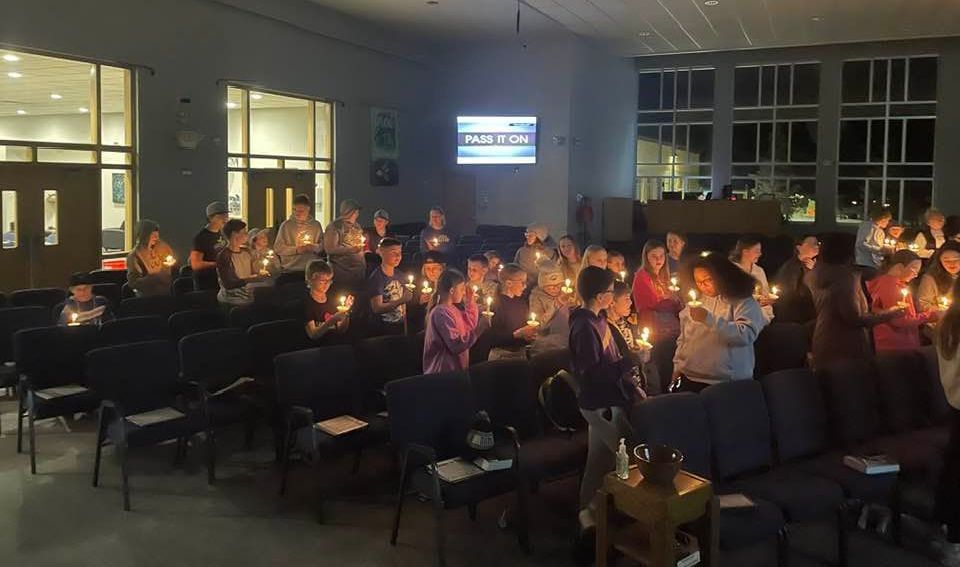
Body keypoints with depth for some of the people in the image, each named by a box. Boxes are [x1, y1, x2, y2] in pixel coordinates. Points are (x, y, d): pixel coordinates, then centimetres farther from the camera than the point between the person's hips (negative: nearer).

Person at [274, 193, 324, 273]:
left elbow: (322, 245, 9)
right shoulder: (285, 225, -2)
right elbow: (277, 248, -4)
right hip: (290, 269, -2)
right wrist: (296, 250, -15)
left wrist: (314, 247, -12)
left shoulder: (316, 225, 6)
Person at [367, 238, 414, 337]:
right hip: (382, 330, -6)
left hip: (399, 327, 6)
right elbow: (377, 308, -21)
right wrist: (401, 301, -31)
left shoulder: (398, 275, 7)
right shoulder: (376, 278, -13)